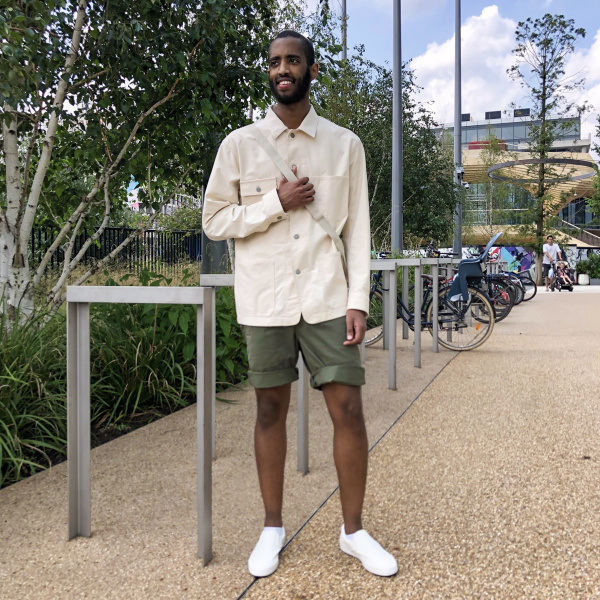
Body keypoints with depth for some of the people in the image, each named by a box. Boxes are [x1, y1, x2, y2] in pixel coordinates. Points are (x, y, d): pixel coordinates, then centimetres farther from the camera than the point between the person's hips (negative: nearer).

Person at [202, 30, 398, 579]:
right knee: (271, 410, 8)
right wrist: (276, 203, -9)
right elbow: (213, 221, 4)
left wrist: (358, 299, -4)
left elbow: (357, 226, 5)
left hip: (327, 298, 0)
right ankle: (273, 528, 24)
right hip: (265, 300, 0)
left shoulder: (345, 145, 7)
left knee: (348, 408, -1)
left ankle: (353, 530, 18)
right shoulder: (240, 144, 5)